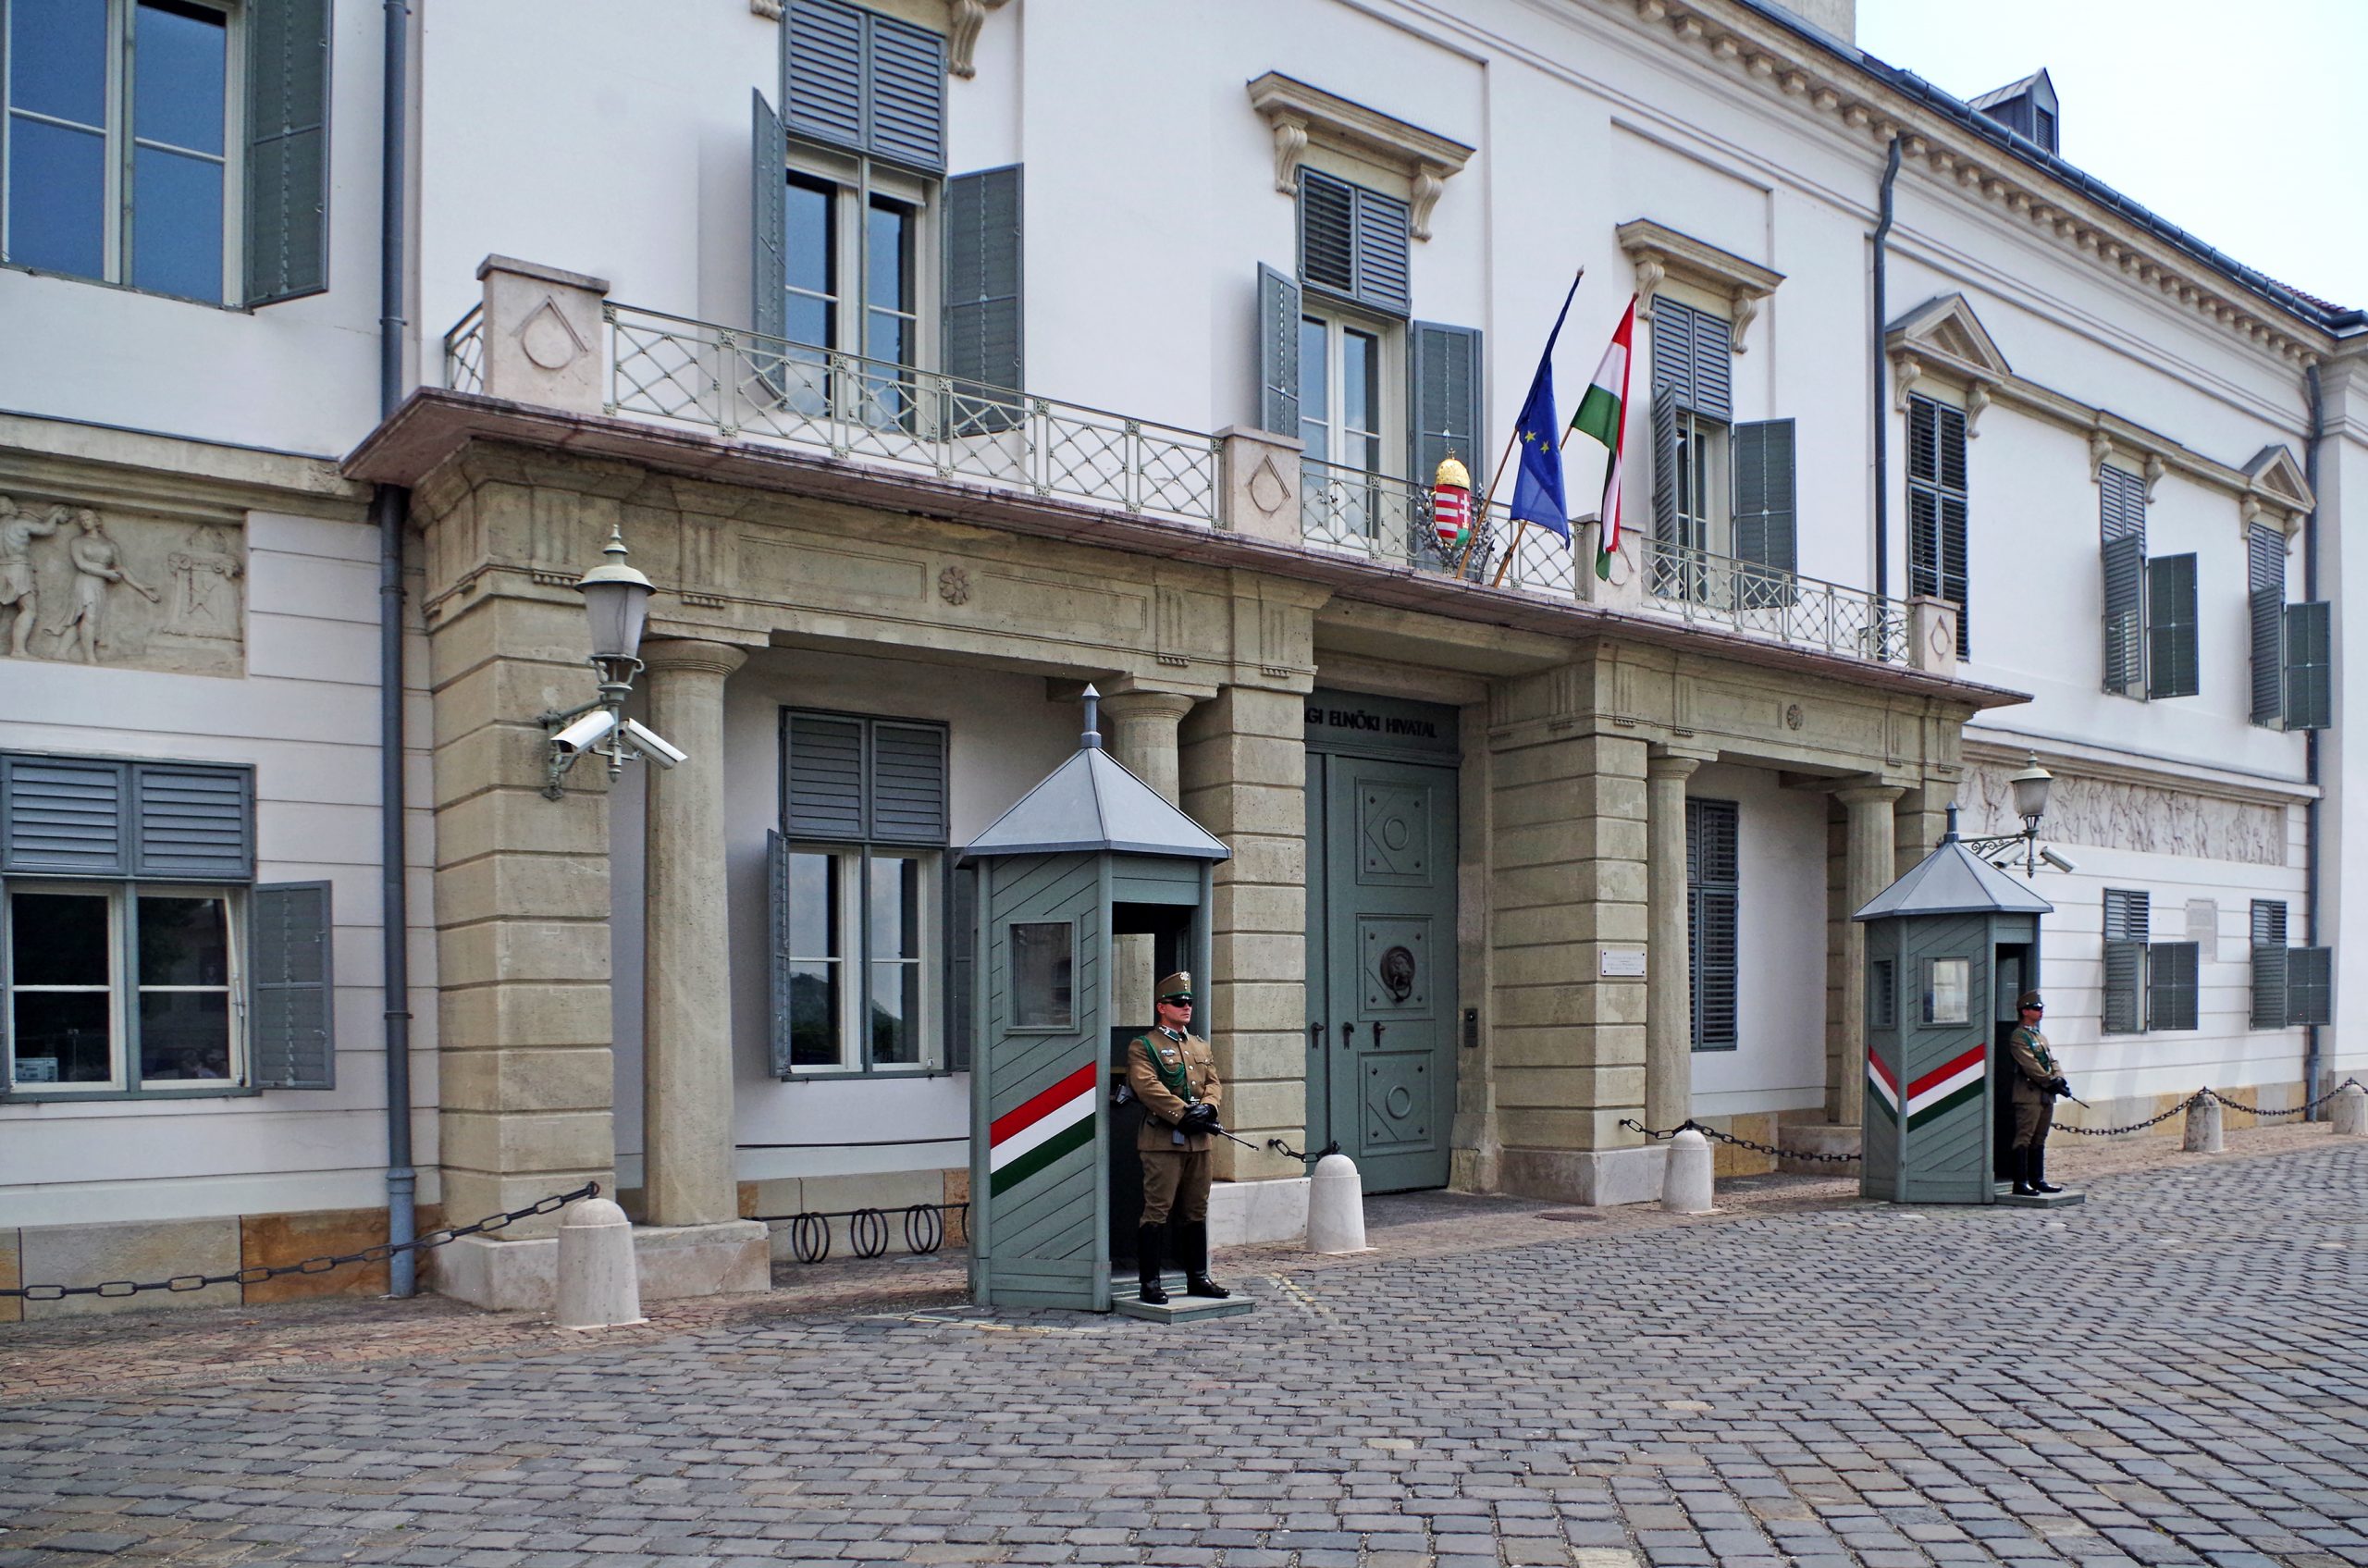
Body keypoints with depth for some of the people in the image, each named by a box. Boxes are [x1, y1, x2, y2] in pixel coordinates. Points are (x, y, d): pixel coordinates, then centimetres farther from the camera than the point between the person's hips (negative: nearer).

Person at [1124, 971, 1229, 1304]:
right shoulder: (1143, 1046, -3)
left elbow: (1214, 1083, 13)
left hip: (1199, 1140, 7)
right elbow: (1148, 1087, -15)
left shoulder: (1201, 1046, 20)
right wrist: (1184, 1114, -21)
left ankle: (1197, 1278, 21)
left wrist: (1207, 1106, -9)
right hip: (1163, 1140, -7)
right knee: (1157, 1212, -6)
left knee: (1196, 1212, 13)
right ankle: (1149, 1283, -1)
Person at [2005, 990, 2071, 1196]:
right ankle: (2020, 1183, -8)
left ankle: (2037, 1180, 18)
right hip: (2029, 1095, -9)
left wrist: (2059, 1079, -3)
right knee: (2024, 1139, -8)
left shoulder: (2041, 1036, 20)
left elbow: (2052, 1061, 15)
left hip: (2046, 1095, 9)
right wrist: (2052, 1082, -17)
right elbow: (2030, 1066, -17)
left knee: (2039, 1140, 12)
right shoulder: (2018, 1037, -9)